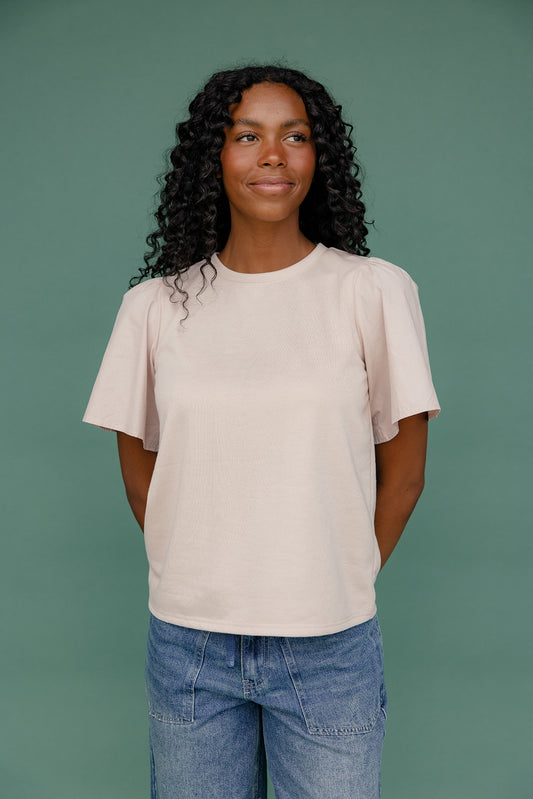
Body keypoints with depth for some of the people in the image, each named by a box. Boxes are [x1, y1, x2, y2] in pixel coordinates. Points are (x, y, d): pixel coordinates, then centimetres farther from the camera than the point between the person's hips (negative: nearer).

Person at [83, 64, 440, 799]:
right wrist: (198, 579, 5)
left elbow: (403, 473, 0)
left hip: (329, 650, -1)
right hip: (187, 642, 2)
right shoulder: (155, 305, -1)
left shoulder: (375, 291, -6)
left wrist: (340, 585, 4)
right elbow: (137, 464, 7)